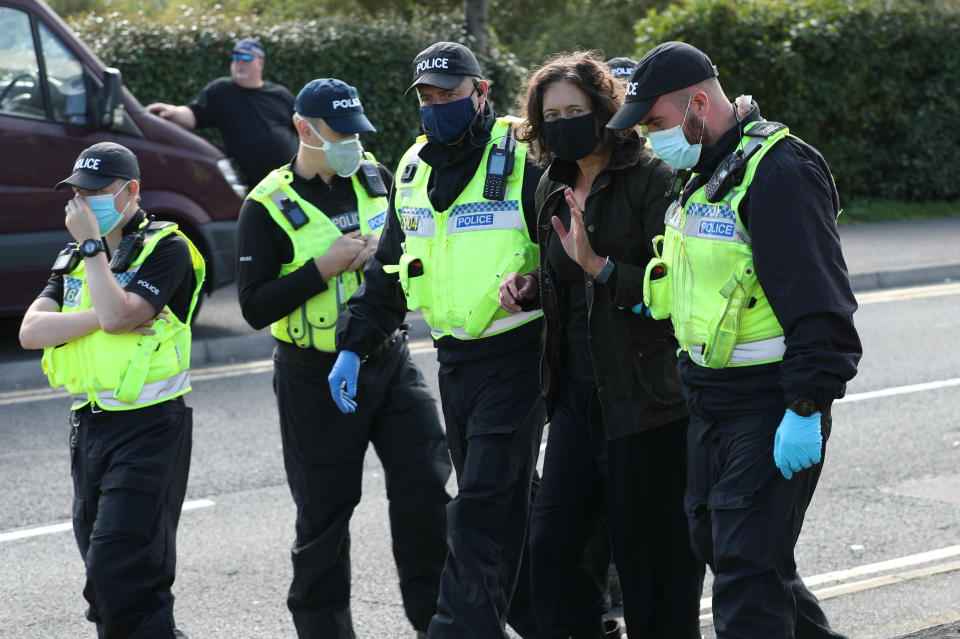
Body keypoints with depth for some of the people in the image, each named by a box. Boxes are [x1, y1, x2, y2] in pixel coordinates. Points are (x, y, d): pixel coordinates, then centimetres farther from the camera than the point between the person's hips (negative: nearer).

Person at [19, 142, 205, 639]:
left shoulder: (165, 249, -7)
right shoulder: (75, 258, 15)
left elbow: (117, 314, -23)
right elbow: (31, 331, 0)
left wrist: (91, 243, -14)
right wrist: (100, 317, -14)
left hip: (148, 429, -8)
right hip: (88, 425, 8)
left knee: (120, 571, -16)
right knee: (102, 569, 12)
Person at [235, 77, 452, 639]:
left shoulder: (376, 177, 5)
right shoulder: (269, 207, -9)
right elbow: (255, 307, -12)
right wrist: (323, 267, -20)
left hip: (389, 358, 4)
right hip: (317, 378, -4)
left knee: (426, 484, -5)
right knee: (325, 509, 4)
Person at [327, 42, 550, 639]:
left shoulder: (522, 163, -9)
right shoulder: (413, 171, 12)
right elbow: (386, 271, 21)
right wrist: (354, 347, 15)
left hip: (514, 359, -7)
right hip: (453, 360, 7)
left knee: (483, 508, -10)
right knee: (504, 505, 13)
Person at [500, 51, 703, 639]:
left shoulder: (652, 178, -9)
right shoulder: (554, 188, 13)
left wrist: (600, 266, -24)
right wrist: (530, 288, 6)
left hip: (645, 401, -7)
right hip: (577, 394, 7)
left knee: (653, 558, -1)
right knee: (550, 547, 3)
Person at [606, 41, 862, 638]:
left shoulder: (780, 171, -19)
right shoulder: (705, 173, 13)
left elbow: (818, 303, -23)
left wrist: (807, 408, -24)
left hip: (771, 408, -10)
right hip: (712, 401, 10)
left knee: (747, 572, -10)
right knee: (714, 539, 17)